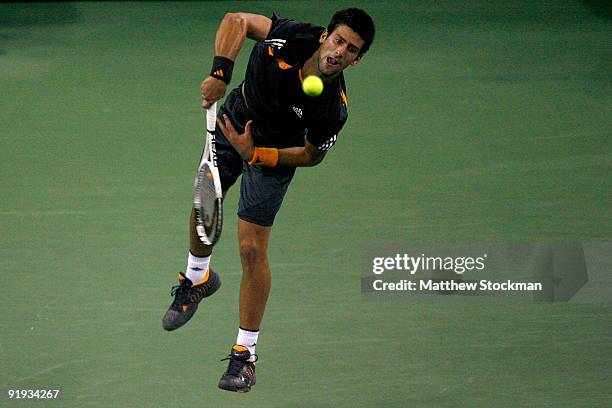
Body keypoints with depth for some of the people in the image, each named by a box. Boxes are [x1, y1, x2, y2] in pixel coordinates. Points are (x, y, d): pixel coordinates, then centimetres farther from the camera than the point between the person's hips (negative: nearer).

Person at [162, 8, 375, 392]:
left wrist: (256, 154, -26)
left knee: (252, 249, -6)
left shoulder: (333, 110, -33)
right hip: (234, 119, 3)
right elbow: (237, 21, -18)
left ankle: (245, 354, 6)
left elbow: (312, 154, -15)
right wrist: (221, 73, -30)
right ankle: (198, 277, 50)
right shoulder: (292, 36, -33)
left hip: (274, 151, -3)